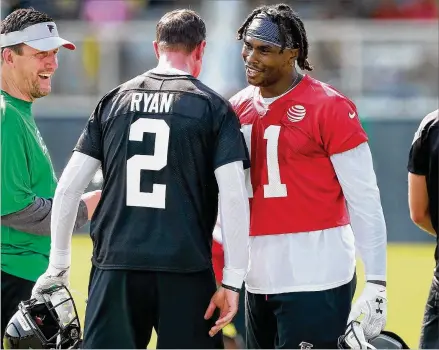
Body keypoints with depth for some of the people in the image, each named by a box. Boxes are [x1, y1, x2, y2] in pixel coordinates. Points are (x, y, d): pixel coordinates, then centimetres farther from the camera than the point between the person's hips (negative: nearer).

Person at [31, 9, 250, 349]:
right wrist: (232, 281, -5)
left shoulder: (114, 101, 10)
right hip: (185, 270, -2)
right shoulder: (213, 107, 2)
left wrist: (59, 265, 16)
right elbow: (234, 197, -7)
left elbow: (68, 188, 7)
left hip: (115, 268, 2)